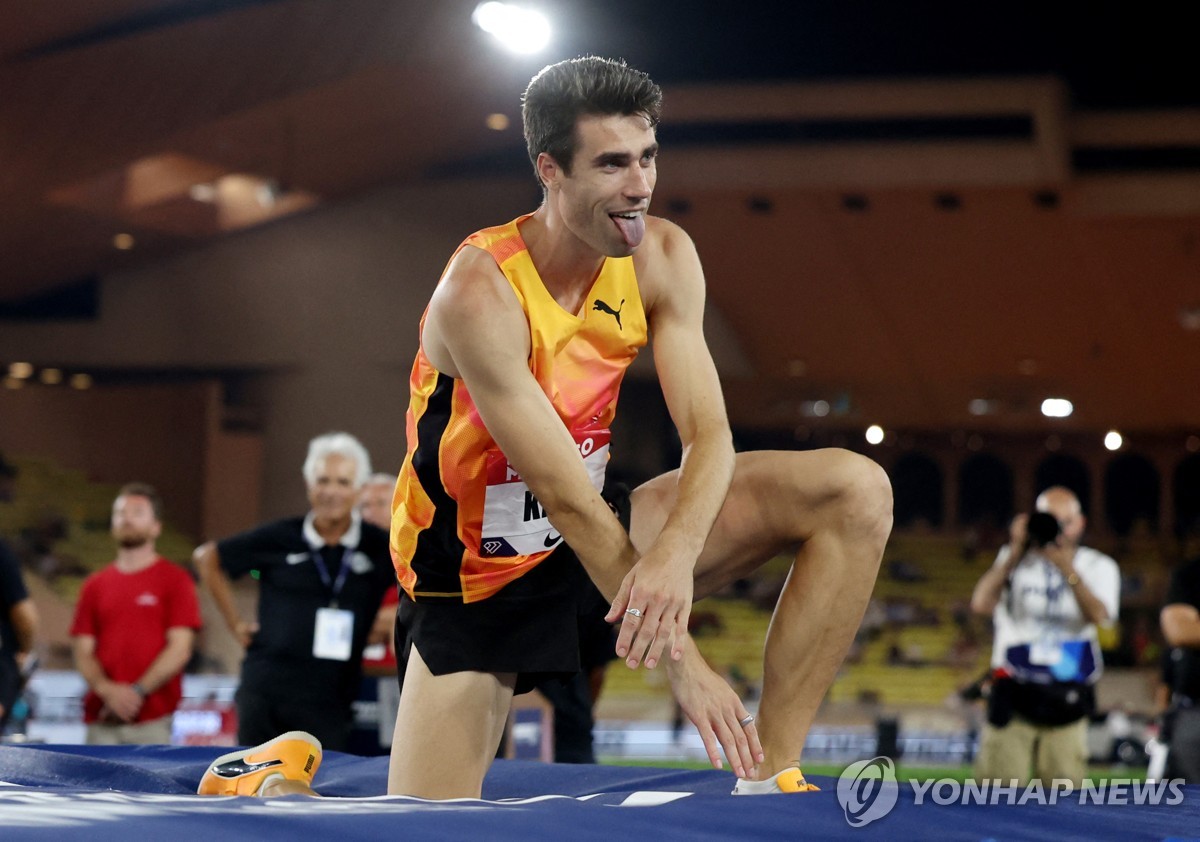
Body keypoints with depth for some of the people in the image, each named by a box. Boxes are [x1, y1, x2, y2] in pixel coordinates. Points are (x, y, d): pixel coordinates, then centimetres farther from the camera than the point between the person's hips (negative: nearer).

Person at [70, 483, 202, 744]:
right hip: (102, 720, 4)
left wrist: (138, 691, -12)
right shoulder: (95, 585, 17)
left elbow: (180, 649, -3)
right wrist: (108, 690, -9)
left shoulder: (174, 580, 5)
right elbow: (83, 652, 11)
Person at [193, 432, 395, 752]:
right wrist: (236, 623, 11)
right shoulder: (279, 539, 4)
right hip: (263, 690, 1)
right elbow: (207, 558, 15)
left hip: (328, 702, -1)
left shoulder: (379, 549, 2)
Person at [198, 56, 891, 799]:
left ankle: (768, 780, -13)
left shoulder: (661, 257, -10)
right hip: (476, 577, -5)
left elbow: (709, 435, -15)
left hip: (599, 538, 5)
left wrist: (676, 553, -38)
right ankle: (273, 782, 23)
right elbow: (566, 497, -29)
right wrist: (685, 666, -30)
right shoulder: (481, 291, -27)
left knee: (855, 491, -13)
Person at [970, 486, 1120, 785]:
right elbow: (981, 603, -7)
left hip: (1067, 701, 0)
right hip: (1013, 696, 0)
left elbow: (1099, 615, -11)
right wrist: (1016, 552, -8)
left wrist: (1067, 569, -21)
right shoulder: (1015, 559, 10)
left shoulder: (1099, 567, 9)